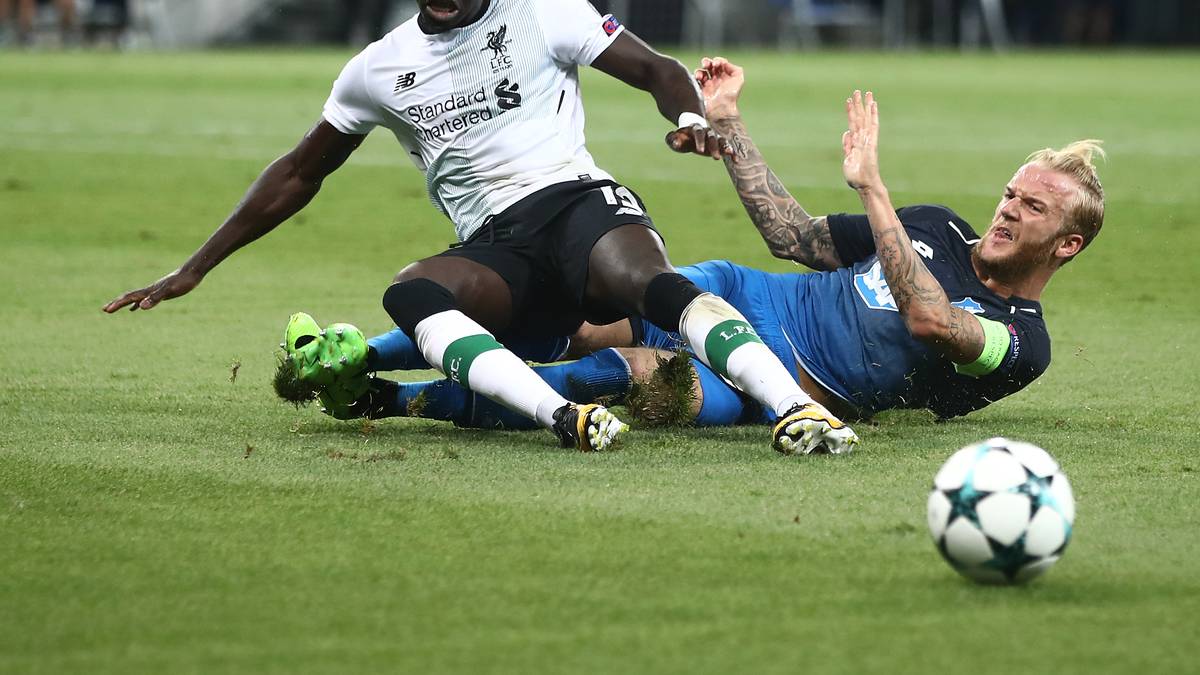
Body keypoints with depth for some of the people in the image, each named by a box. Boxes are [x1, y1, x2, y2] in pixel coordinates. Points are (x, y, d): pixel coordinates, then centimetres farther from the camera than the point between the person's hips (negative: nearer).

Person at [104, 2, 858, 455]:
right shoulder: (379, 71, 17)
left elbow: (656, 70, 6)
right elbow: (299, 175, 26)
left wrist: (691, 120, -18)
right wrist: (193, 270, 26)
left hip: (576, 202, -2)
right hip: (495, 253, 3)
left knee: (651, 281, -37)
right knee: (409, 293, -31)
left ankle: (796, 406, -49)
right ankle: (564, 417, -51)